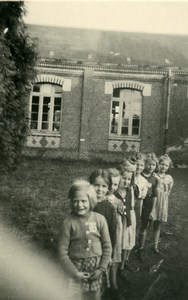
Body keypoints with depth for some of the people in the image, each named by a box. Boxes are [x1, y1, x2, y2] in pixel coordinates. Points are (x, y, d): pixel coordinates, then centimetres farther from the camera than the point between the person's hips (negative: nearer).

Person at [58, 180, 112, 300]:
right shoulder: (69, 222, -15)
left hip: (96, 267, 2)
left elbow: (107, 246, -2)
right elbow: (62, 251, -10)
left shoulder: (100, 219, -10)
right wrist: (73, 272, -12)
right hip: (76, 267, -2)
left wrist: (102, 268, -6)